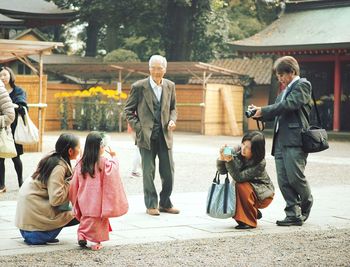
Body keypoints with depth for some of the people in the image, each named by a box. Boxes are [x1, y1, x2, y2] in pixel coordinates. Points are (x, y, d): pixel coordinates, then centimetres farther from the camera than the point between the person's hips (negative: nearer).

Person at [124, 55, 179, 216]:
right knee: (148, 172, 2)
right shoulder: (139, 87, -3)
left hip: (164, 135, 3)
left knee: (168, 171, 4)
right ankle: (151, 205, 13)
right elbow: (128, 110, 2)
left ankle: (165, 203, 19)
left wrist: (172, 120, -2)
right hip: (146, 135, -3)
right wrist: (137, 127, -8)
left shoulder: (170, 86, 8)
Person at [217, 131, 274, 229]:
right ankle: (254, 213, 11)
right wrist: (221, 158, -32)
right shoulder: (237, 151, -15)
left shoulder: (260, 164, -30)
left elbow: (239, 177, -36)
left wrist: (229, 161, -46)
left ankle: (249, 221, -16)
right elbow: (223, 171, -13)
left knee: (242, 187, -32)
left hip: (263, 192, -6)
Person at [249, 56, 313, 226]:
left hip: (295, 140, -8)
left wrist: (263, 110, -11)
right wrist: (258, 113, 3)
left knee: (295, 177, -7)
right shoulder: (285, 91, 25)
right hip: (281, 141, 8)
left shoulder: (302, 85, 0)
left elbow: (289, 105, -13)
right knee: (284, 181, 2)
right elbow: (276, 113, 21)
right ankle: (294, 214, 6)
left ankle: (306, 205, 19)